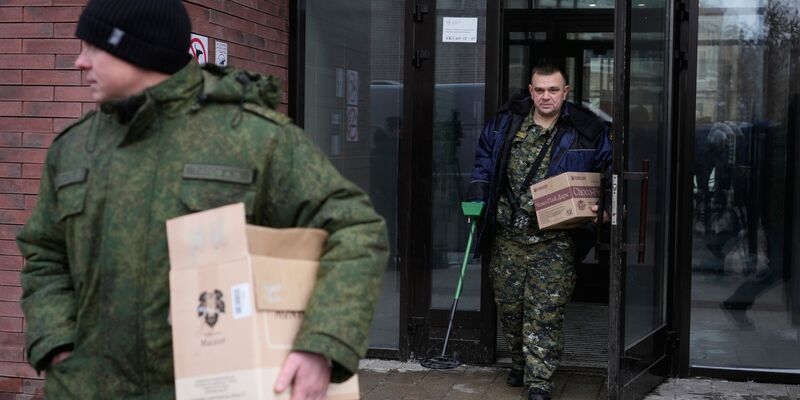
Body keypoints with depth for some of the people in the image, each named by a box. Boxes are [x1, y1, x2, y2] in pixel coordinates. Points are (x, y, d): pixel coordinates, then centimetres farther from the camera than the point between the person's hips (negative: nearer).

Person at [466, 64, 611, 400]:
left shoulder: (587, 131, -3)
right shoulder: (506, 123, 3)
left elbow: (608, 173, 8)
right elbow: (484, 158, 18)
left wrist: (604, 207, -7)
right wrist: (477, 195, 9)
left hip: (554, 241, -3)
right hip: (507, 236, 3)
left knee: (546, 311, -6)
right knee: (509, 305, 13)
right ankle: (519, 362, 34)